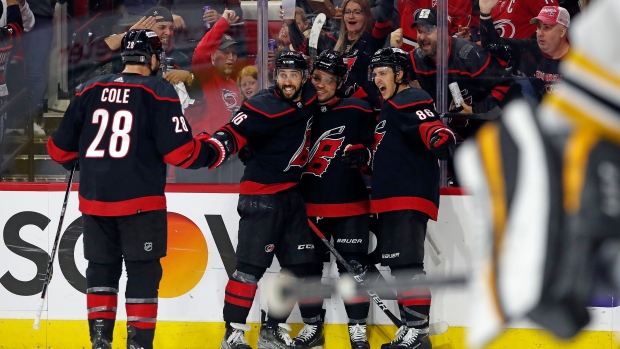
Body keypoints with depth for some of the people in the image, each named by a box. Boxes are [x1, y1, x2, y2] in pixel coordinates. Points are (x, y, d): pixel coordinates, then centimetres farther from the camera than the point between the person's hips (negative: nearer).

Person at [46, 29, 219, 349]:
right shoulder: (158, 92, -6)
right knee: (143, 271, 3)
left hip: (95, 199, 4)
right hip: (140, 201, -4)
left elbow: (60, 148, 11)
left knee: (101, 267, 15)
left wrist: (75, 161, 33)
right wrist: (210, 151, 7)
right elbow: (179, 150, -11)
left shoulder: (89, 90, 7)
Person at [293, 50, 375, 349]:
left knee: (353, 266, -1)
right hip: (309, 203, 3)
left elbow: (375, 144, 2)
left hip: (349, 203, -3)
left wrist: (361, 152, -17)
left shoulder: (357, 111, -4)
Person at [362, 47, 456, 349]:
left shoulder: (410, 101, -8)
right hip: (390, 199, 11)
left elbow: (430, 127, -26)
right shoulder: (388, 109, 24)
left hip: (410, 197, -11)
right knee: (397, 265, 11)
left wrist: (441, 139, -44)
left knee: (406, 264, -15)